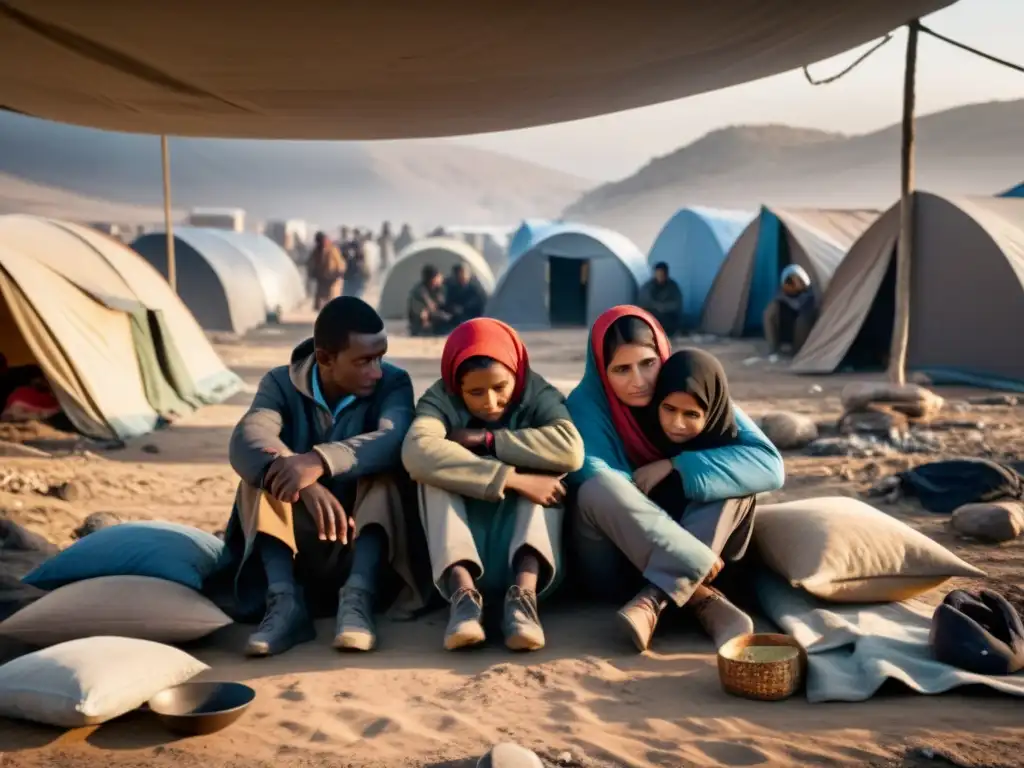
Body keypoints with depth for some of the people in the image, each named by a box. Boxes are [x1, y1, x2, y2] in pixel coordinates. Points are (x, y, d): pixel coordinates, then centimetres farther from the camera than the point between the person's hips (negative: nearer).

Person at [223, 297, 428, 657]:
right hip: (299, 545, 1)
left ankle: (357, 597, -39)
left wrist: (320, 461, -44)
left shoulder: (393, 383, -6)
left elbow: (394, 441, -29)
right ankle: (285, 601, -36)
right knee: (262, 464, -22)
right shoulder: (281, 383, -4)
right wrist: (307, 486, -43)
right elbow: (245, 441, -25)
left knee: (385, 468, -26)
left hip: (365, 540, -1)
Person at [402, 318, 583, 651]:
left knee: (544, 467, -21)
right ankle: (463, 593, -38)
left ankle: (524, 592, -37)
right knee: (434, 468, -21)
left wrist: (487, 439, -22)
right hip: (459, 554, 0)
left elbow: (570, 450, -28)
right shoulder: (440, 399, -8)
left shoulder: (538, 394, -5)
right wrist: (512, 479, -36)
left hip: (522, 552, 1)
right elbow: (417, 451, -33)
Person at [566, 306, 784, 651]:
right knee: (598, 490, -32)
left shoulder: (696, 390, -5)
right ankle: (702, 596, -32)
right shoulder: (586, 404, -13)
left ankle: (653, 600, -35)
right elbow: (595, 480, -30)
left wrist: (674, 465, -24)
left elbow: (770, 466, -16)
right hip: (614, 559, -3)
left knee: (736, 478, -22)